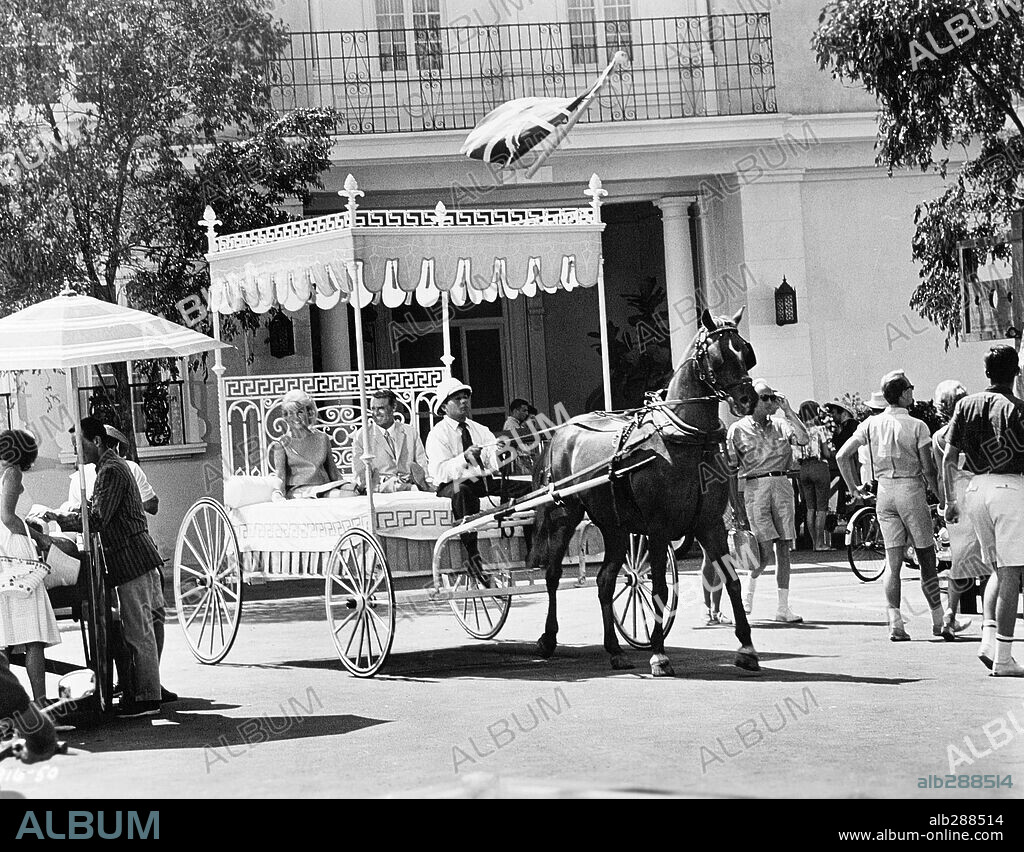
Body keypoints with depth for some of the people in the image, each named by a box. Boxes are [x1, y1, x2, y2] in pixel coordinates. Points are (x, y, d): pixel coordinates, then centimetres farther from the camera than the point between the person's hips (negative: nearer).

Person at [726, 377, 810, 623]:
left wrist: (788, 411, -7)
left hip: (782, 485, 4)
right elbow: (731, 470, 2)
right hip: (755, 488, -4)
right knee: (766, 550, -12)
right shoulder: (738, 430, 2)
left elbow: (803, 439, -7)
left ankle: (783, 607, 6)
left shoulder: (780, 426, 11)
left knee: (783, 548, 2)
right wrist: (737, 506, -3)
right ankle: (750, 587, 17)